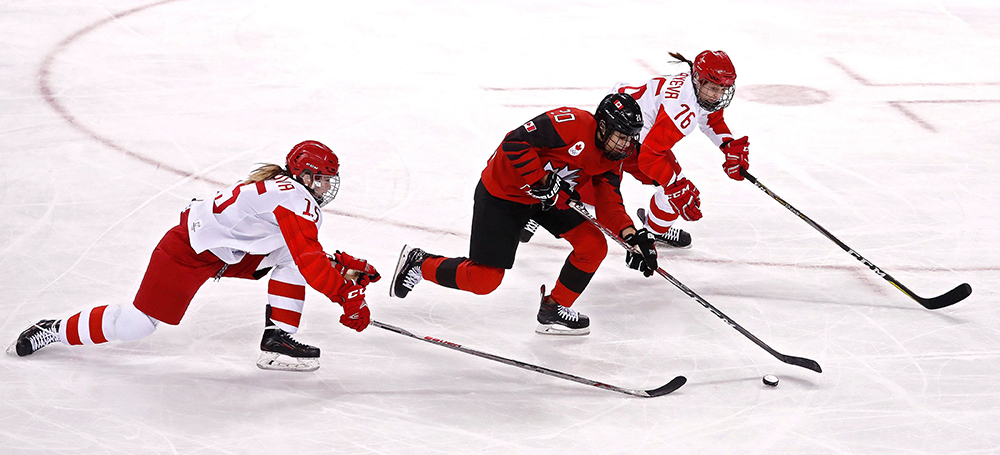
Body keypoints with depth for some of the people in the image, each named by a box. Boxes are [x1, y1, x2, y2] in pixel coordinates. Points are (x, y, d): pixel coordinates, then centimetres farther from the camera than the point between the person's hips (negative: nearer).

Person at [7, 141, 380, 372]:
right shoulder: (296, 199, -21)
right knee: (137, 324, -6)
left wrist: (345, 265, 7)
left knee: (289, 258, -1)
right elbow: (309, 261, -28)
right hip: (189, 251, -10)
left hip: (227, 252, 10)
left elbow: (310, 255, 19)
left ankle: (277, 340, -3)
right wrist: (347, 296, -25)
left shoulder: (294, 194, 11)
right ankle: (55, 330, 11)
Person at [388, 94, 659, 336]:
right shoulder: (571, 123, -28)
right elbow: (515, 142, -30)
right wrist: (540, 181, -30)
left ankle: (554, 310, 13)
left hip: (552, 196, 8)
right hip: (502, 193, -8)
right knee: (483, 280, -8)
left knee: (594, 246, -3)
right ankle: (419, 264, 16)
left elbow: (609, 203, -6)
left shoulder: (612, 159, -3)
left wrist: (632, 236, -21)